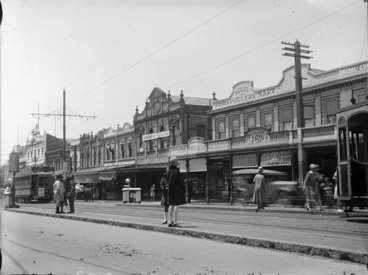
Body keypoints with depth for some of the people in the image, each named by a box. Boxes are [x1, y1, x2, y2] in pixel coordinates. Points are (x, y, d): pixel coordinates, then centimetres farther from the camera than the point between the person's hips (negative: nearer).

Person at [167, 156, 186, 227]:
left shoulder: (168, 171, 6)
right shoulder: (176, 171, -15)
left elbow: (168, 181, 11)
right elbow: (180, 181, -12)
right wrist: (184, 188, -3)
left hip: (170, 190, 7)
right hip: (177, 190, -7)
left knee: (171, 205, 10)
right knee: (176, 205, -4)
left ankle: (170, 222, 14)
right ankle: (175, 222, -5)